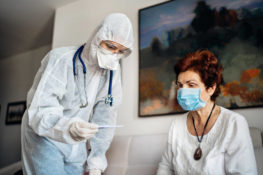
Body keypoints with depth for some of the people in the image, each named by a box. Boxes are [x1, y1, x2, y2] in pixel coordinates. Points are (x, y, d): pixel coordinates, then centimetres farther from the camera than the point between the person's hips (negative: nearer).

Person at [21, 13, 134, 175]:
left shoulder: (113, 69, -7)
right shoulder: (61, 59, -22)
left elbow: (105, 117, -6)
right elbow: (39, 112, -29)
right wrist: (67, 127, -50)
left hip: (76, 144, 5)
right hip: (44, 139, -4)